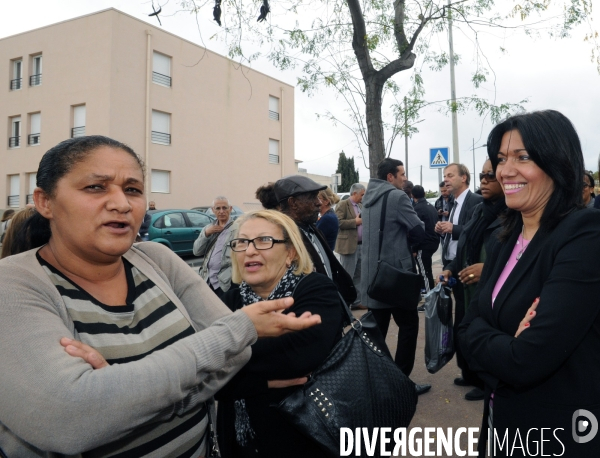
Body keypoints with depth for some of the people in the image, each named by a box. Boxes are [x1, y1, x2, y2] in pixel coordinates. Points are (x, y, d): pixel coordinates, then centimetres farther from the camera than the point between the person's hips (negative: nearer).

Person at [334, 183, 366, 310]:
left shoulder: (361, 205, 18)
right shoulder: (343, 205, -8)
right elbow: (338, 222, -18)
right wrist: (355, 221, -18)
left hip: (361, 245, 8)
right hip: (349, 245, -8)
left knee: (359, 275, 12)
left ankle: (356, 302, 20)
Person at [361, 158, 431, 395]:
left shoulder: (369, 197, 12)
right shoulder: (397, 196, -13)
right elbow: (419, 231, -12)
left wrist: (401, 242, 9)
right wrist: (407, 242, 7)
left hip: (373, 272, 8)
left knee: (377, 327, 14)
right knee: (408, 325, 4)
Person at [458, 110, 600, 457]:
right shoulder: (508, 240, 3)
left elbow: (525, 361, -30)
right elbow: (470, 325, 1)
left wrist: (485, 339, -11)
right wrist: (505, 344, -19)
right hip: (505, 422, 7)